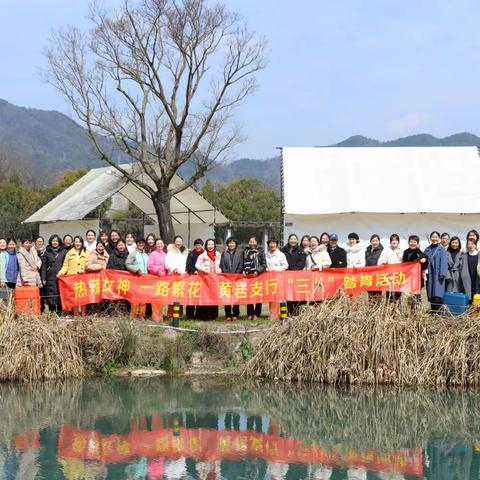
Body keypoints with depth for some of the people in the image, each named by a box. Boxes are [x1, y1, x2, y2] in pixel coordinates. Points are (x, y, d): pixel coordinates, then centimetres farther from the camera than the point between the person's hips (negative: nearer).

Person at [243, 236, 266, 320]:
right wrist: (243, 271, 0)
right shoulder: (245, 252, 13)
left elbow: (264, 264, 1)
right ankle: (250, 314, 6)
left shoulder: (260, 251, 4)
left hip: (258, 275, -2)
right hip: (248, 276, 2)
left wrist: (257, 271, -11)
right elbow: (242, 263, 17)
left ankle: (256, 314, 2)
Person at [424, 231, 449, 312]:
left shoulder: (441, 249, 2)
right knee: (431, 294, 2)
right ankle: (433, 311, 6)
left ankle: (438, 310, -15)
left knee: (437, 293, -13)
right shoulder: (427, 250, 13)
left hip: (438, 274, -4)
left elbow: (444, 262, -4)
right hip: (430, 274, 4)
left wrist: (442, 273, -13)